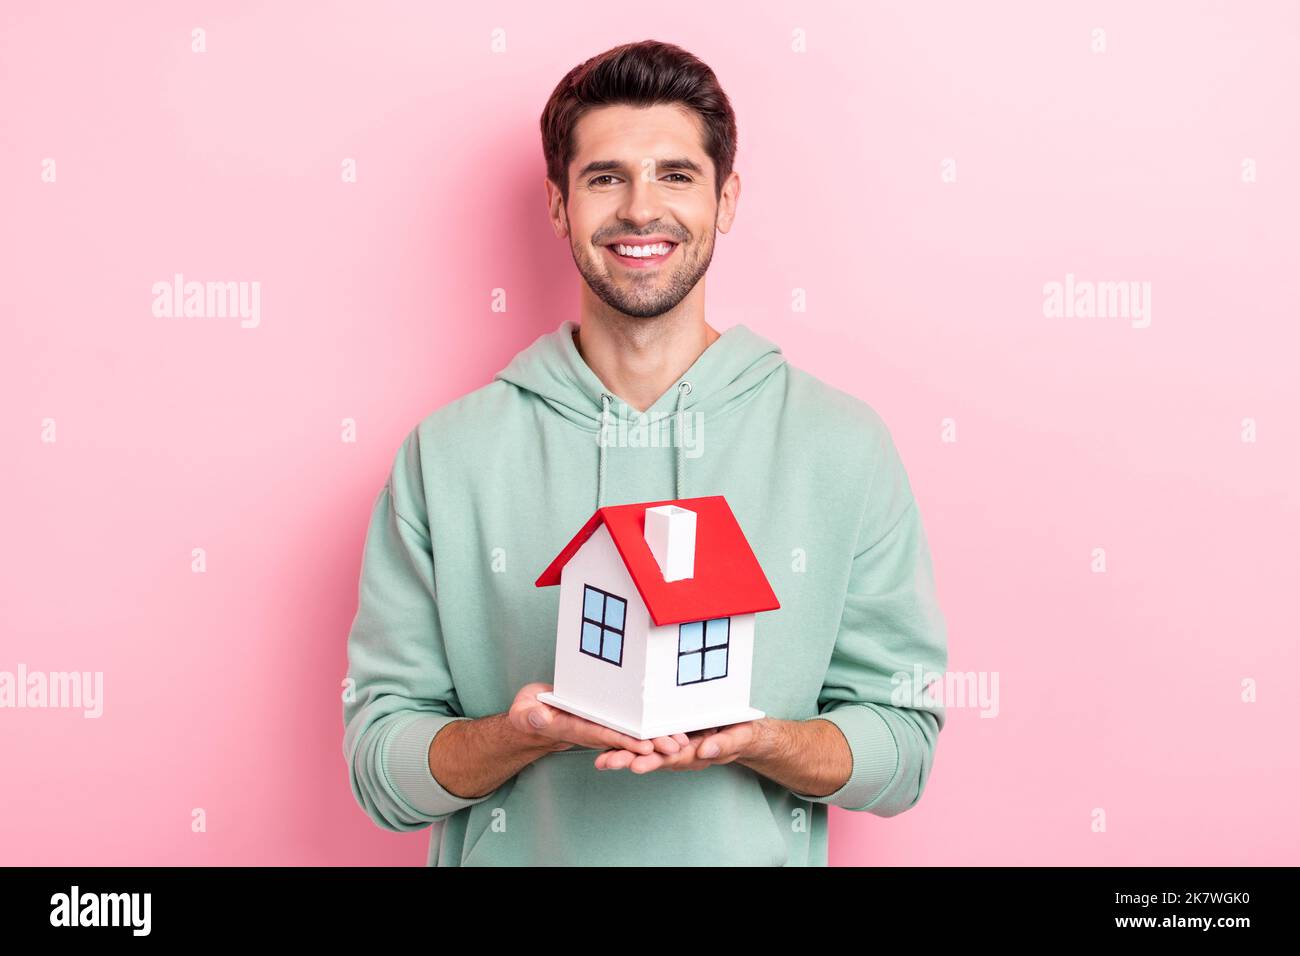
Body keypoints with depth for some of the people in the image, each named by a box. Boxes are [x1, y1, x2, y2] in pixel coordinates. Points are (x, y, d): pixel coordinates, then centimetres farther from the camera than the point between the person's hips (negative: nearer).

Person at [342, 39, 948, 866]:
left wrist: (755, 742, -17)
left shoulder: (845, 443, -2)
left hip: (752, 847, 1)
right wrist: (526, 734, -18)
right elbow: (379, 766, -1)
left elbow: (903, 751, 0)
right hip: (518, 848, 0)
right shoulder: (446, 455, -2)